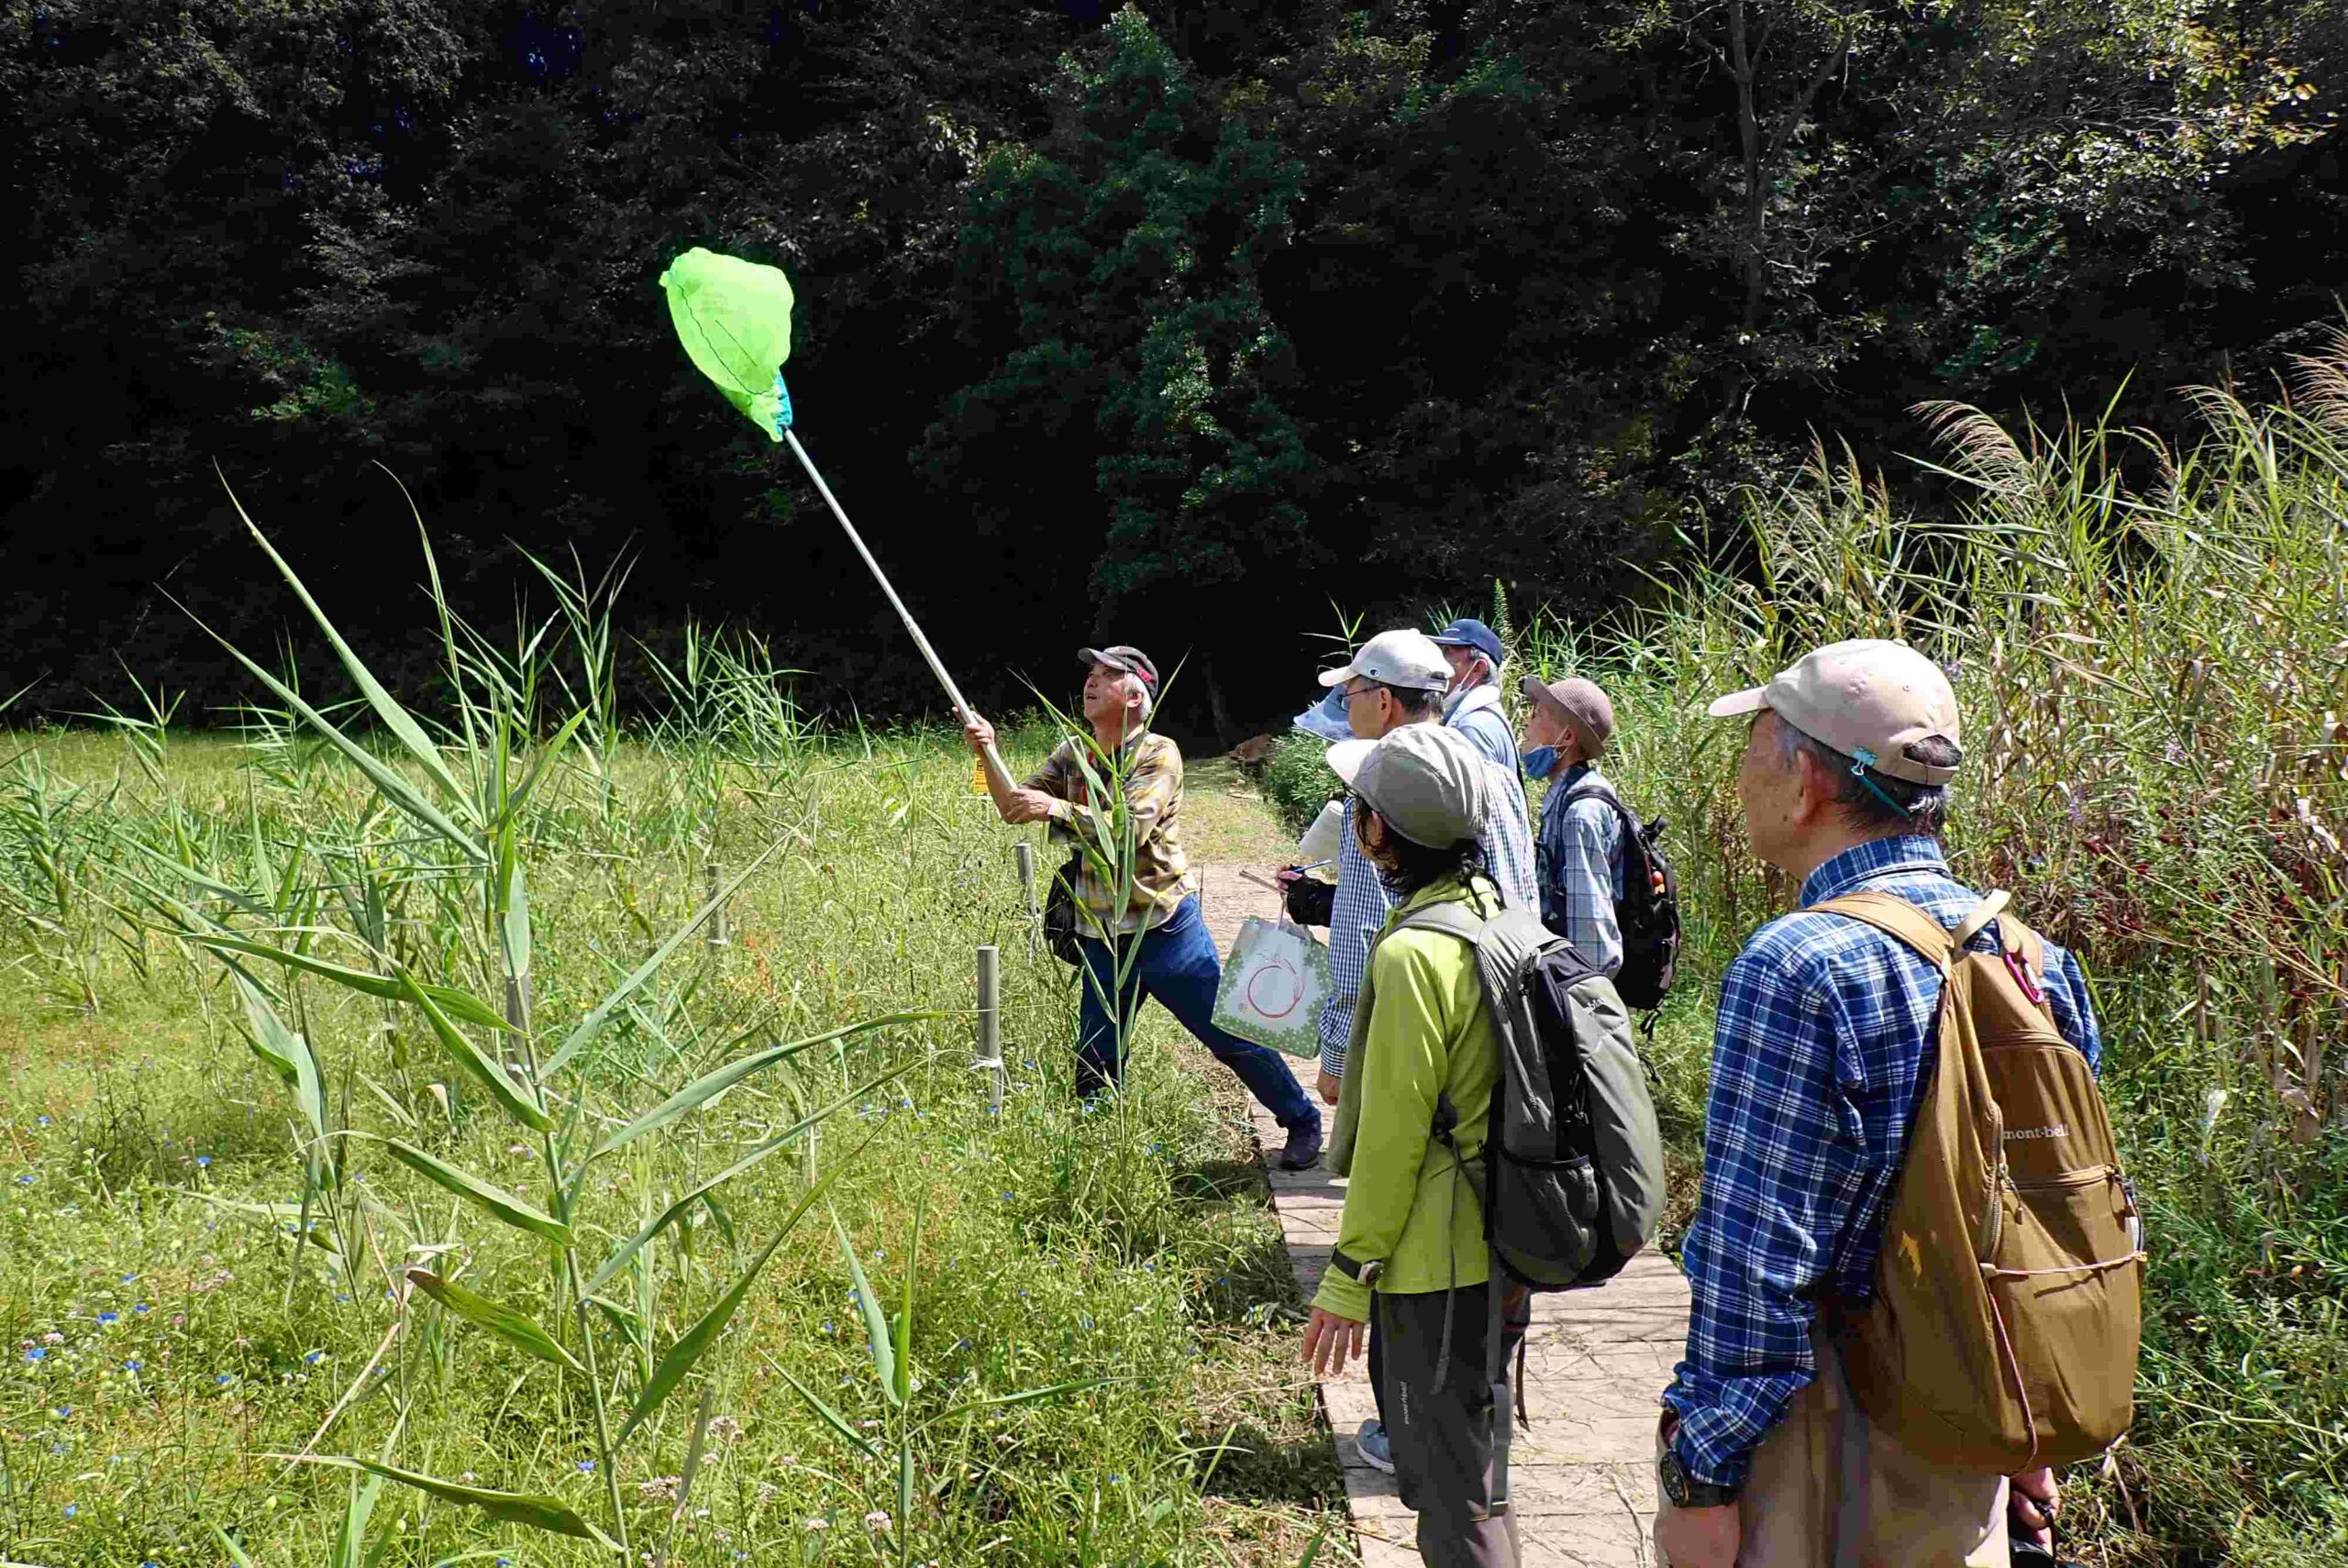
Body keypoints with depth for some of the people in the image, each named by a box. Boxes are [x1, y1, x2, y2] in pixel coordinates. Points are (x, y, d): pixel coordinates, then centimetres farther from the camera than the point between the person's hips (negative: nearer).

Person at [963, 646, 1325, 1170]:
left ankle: (1302, 1122, 21)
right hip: (1102, 939, 5)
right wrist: (988, 754, -14)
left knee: (1233, 1037, 3)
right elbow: (1014, 809, 1)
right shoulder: (1073, 754, 6)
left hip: (1166, 929, -5)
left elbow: (1130, 829, -26)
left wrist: (1054, 808, -32)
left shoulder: (1159, 754, -13)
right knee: (1094, 1065, 11)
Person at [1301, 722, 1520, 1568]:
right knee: (1466, 1452, 23)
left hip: (1437, 1259, -9)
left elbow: (1392, 1134, -20)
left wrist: (1349, 1275, -12)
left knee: (1451, 1484, 5)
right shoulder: (1495, 915, 3)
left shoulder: (1414, 953, -24)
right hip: (1497, 1241, 9)